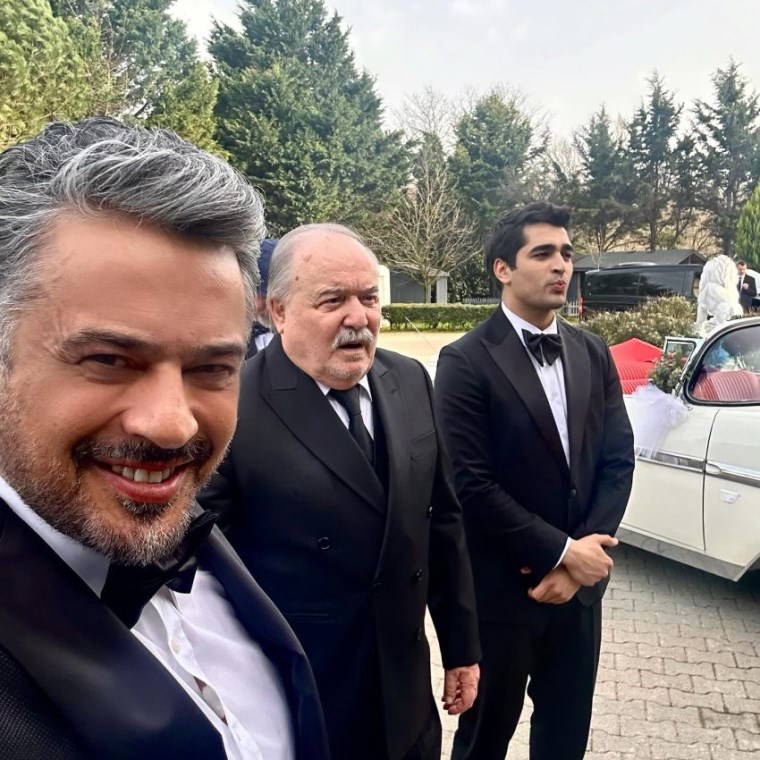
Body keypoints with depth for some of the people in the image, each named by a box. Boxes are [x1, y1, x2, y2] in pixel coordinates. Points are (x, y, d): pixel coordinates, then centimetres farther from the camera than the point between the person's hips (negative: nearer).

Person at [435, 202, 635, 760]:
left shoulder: (594, 354, 4)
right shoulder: (466, 361, -14)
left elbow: (618, 460, 1)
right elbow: (472, 484, -18)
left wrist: (580, 557, -9)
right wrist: (562, 551, -15)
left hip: (580, 582, 5)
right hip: (503, 587, -5)